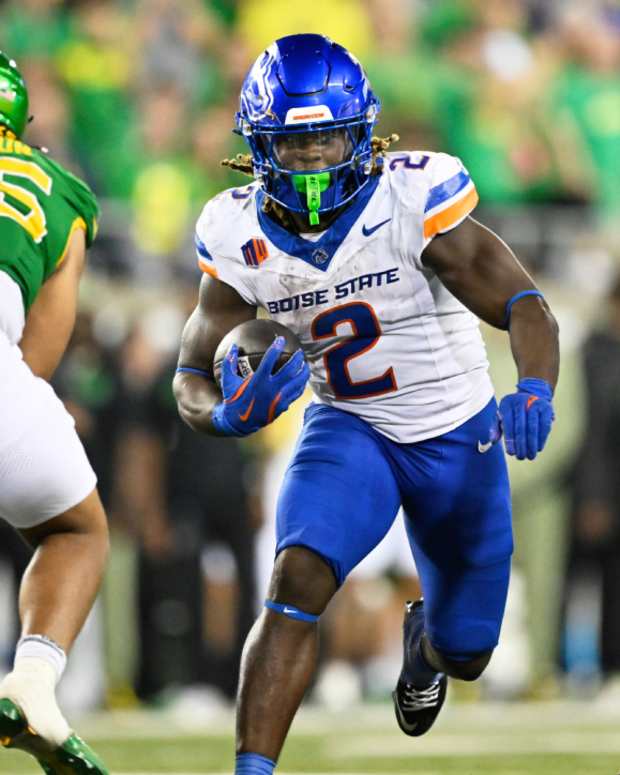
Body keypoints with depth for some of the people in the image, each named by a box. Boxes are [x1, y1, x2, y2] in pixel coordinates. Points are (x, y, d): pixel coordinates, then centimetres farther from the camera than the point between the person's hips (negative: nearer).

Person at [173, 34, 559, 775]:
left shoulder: (413, 199, -25)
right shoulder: (240, 237, -15)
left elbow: (522, 305, -27)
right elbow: (192, 373, -11)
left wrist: (534, 391, -48)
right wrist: (228, 412, -36)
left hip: (459, 436, -1)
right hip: (348, 432, 1)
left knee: (466, 655, 14)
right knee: (297, 582, -28)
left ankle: (426, 641, 52)